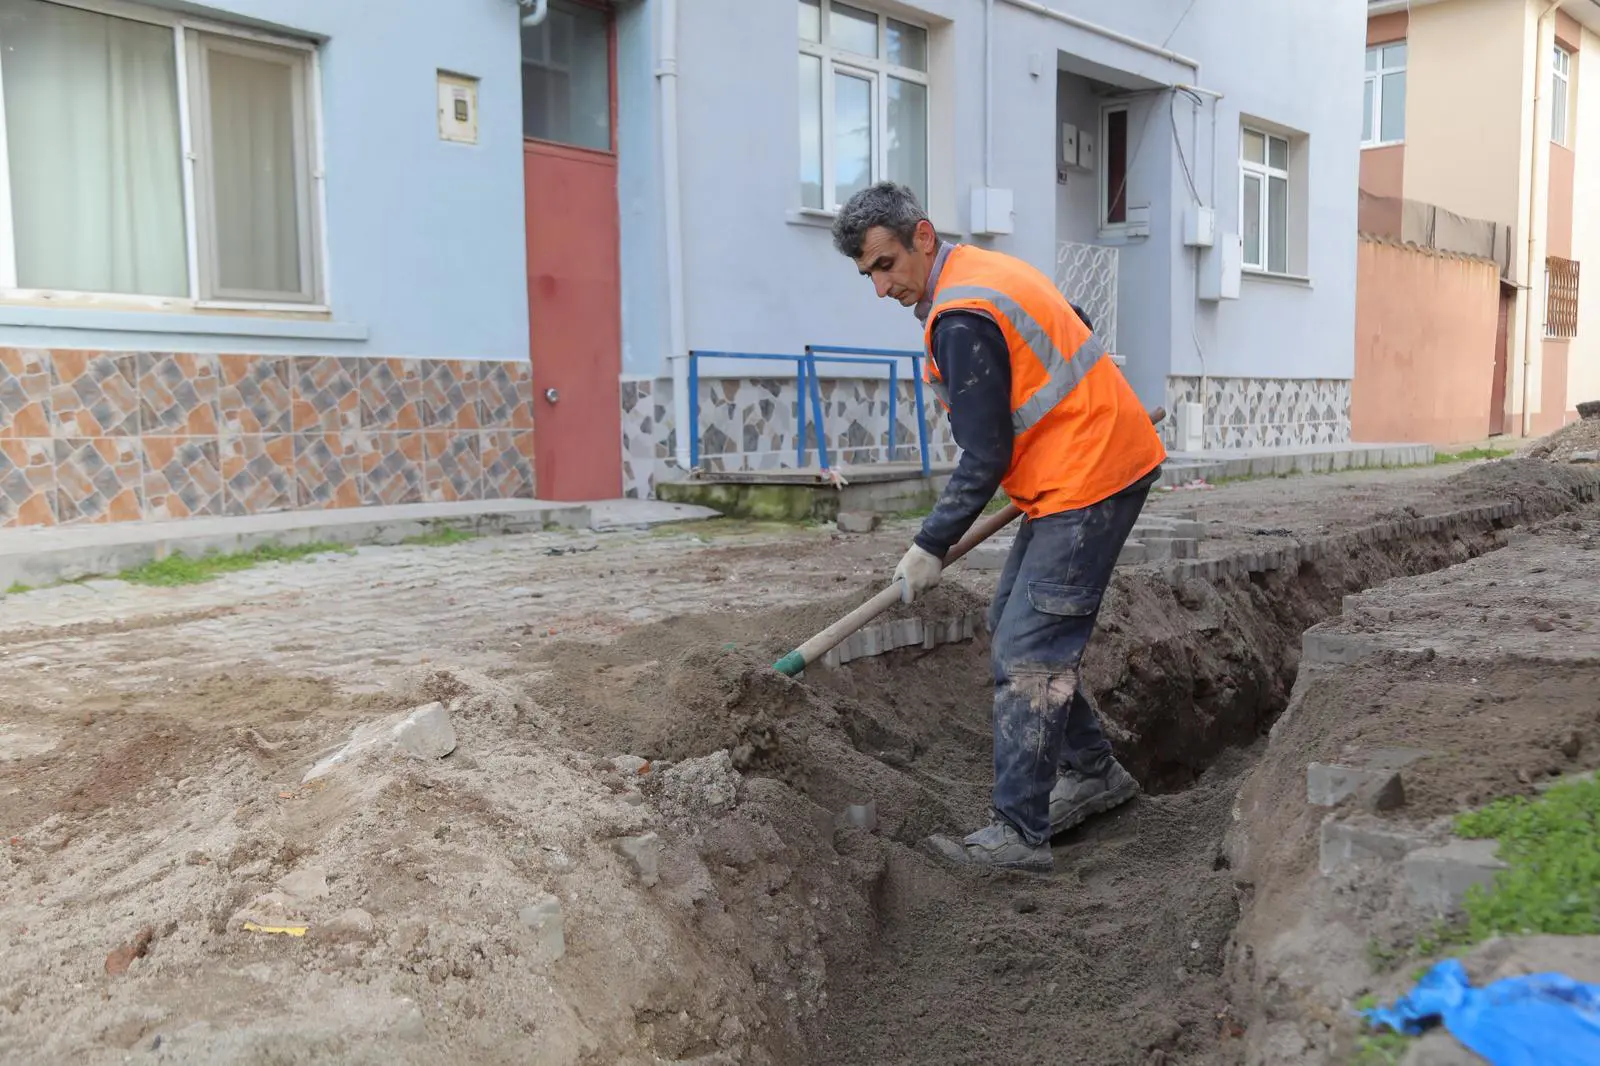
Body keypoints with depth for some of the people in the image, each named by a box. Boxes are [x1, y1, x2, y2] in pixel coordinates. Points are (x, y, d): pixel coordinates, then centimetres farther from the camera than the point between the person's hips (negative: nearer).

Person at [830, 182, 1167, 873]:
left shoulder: (962, 319, -20)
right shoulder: (981, 270, 12)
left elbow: (985, 458, -19)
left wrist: (930, 546, -10)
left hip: (1089, 479, -11)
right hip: (1092, 468, 11)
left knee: (1029, 650, -11)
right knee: (1013, 624, 15)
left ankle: (1019, 834, -6)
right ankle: (1093, 772, 26)